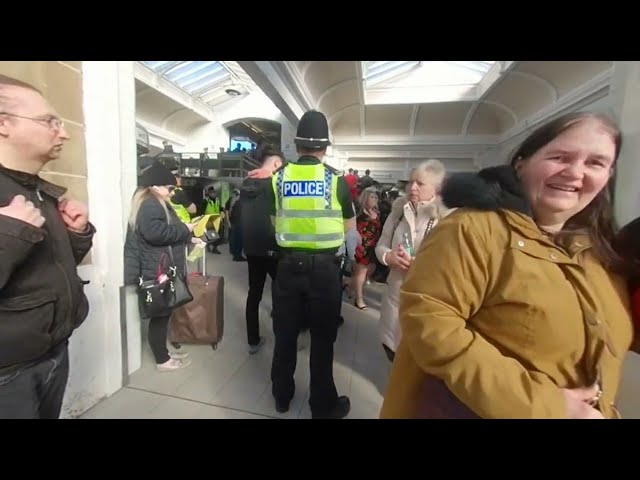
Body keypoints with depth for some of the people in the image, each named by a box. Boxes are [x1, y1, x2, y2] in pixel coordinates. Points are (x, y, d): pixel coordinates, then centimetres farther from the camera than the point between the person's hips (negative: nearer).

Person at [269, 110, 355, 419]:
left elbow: (275, 219, 9)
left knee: (285, 333, 17)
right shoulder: (335, 179, -6)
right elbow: (349, 225, 4)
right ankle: (323, 405, 28)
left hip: (288, 263, 2)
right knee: (323, 336, 12)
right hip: (324, 266, -2)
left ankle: (282, 395, 36)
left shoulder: (279, 177, -2)